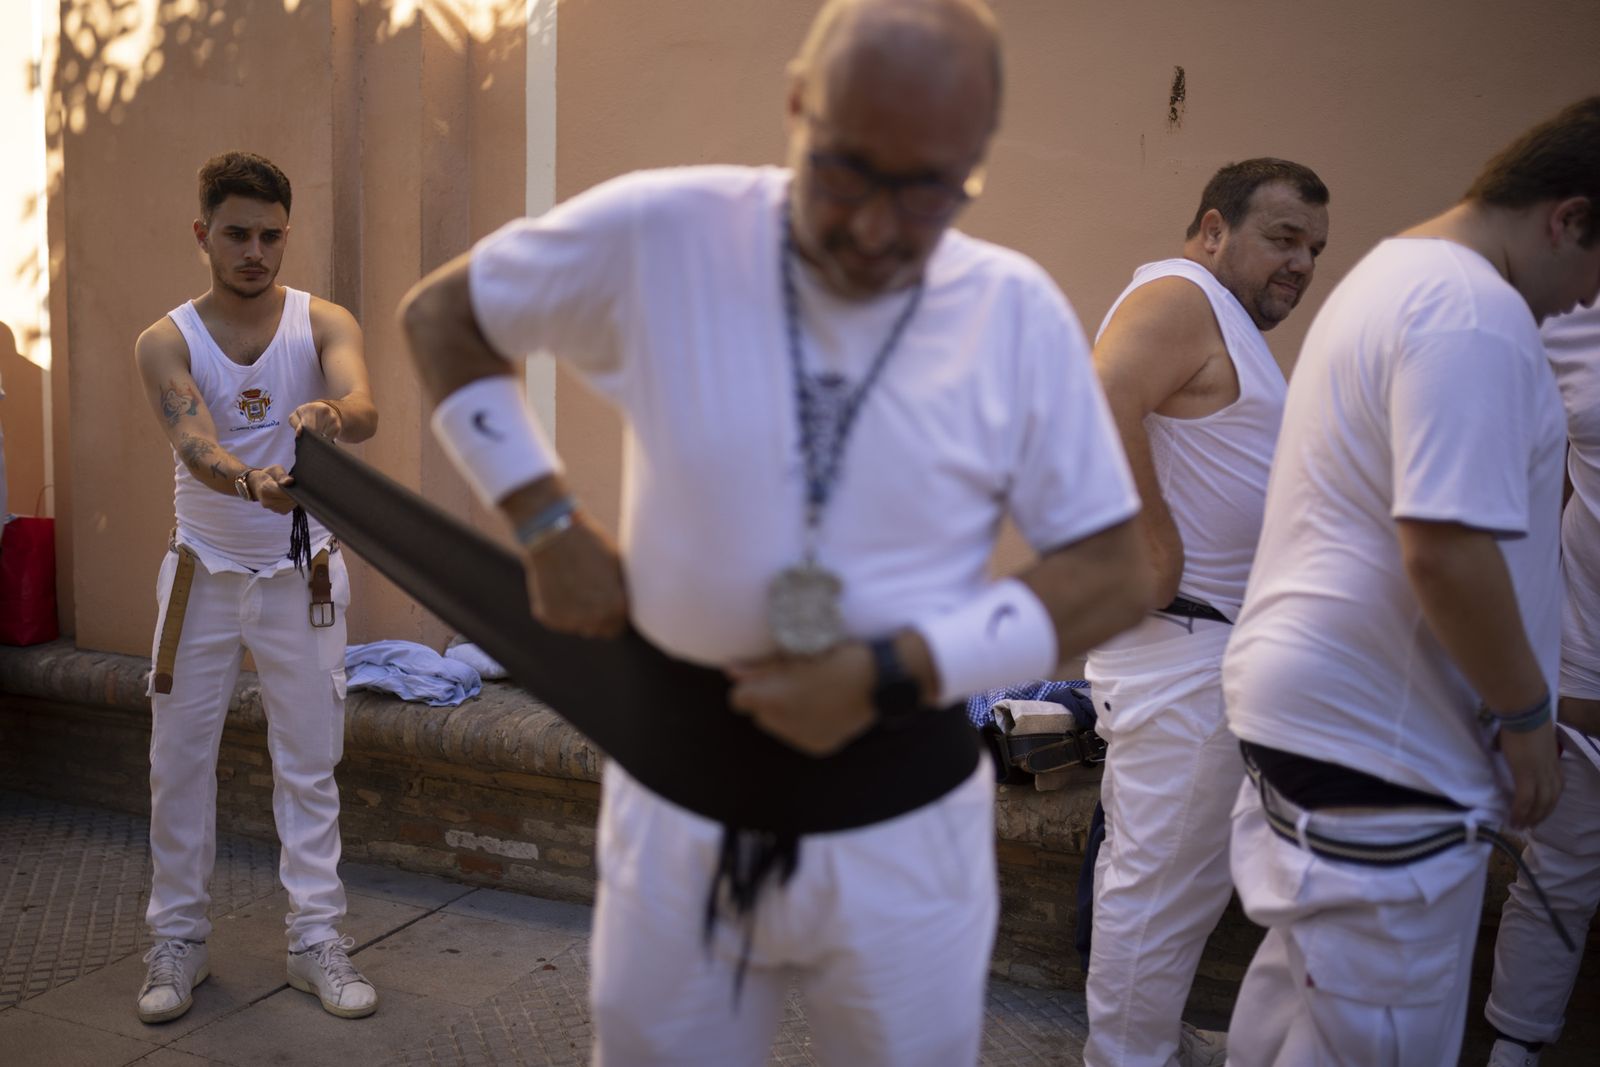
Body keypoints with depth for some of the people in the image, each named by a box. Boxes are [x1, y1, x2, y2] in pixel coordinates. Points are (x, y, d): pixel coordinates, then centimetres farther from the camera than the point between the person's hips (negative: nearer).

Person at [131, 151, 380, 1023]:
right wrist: (250, 480, -45)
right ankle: (178, 940, 22)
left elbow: (364, 411, -25)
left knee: (309, 764, 5)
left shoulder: (324, 324, -6)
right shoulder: (165, 342, -5)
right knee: (179, 761, 6)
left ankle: (316, 940, 16)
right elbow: (194, 445, -22)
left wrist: (331, 414, -50)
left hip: (301, 575, 0)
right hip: (204, 572, 1)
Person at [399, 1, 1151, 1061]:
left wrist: (891, 672, -17)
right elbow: (442, 316, 4)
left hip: (907, 826, 1)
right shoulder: (659, 235, -12)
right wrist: (548, 522, -8)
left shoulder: (1017, 314, -9)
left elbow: (1113, 578, -6)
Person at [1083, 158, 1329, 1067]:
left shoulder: (1237, 328, 20)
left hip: (1212, 643, 11)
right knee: (1167, 879, -1)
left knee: (1161, 865, 21)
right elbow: (1100, 409, -30)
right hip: (1180, 642, -11)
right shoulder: (1177, 296, -13)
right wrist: (1156, 544, -24)